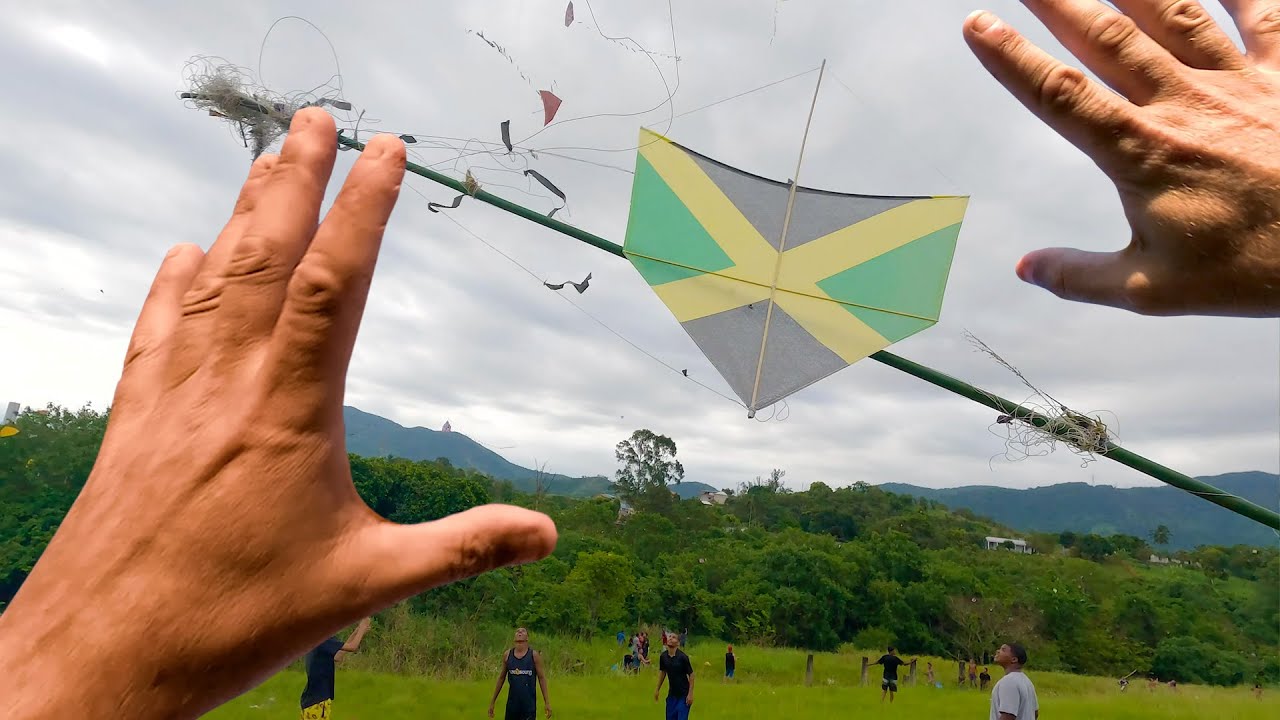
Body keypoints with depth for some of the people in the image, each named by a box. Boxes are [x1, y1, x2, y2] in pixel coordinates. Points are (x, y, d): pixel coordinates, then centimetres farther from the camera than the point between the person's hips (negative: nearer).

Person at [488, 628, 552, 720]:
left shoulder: (534, 655, -3)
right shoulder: (507, 655, 2)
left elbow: (541, 678, -1)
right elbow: (501, 678, 11)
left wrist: (547, 702, -3)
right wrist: (493, 701, 12)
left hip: (529, 703, -2)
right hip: (512, 702, 2)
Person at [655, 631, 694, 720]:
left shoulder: (682, 657, -19)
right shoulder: (663, 656, -4)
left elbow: (691, 674, -13)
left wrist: (690, 694, -16)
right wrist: (657, 689, 14)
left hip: (683, 695, -5)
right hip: (671, 694, 5)